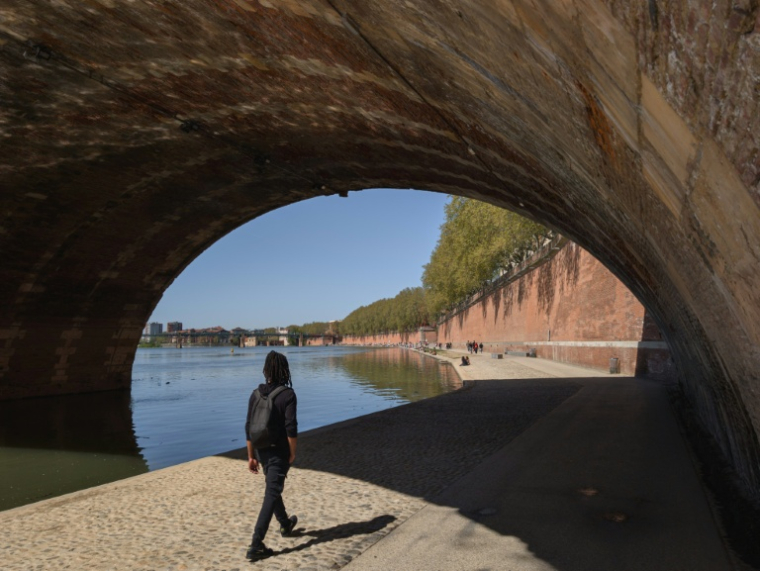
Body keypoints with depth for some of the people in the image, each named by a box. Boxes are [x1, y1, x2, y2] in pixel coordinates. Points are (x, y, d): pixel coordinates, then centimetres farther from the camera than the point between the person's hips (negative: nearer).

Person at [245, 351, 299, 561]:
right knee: (271, 495, 1)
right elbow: (291, 428, -19)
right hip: (279, 452, -6)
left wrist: (251, 456, 8)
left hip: (262, 451, 6)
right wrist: (293, 453, -6)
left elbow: (249, 427, 0)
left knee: (273, 488, 24)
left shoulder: (256, 393, -2)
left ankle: (286, 524, 45)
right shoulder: (288, 394, -16)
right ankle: (256, 545, -2)